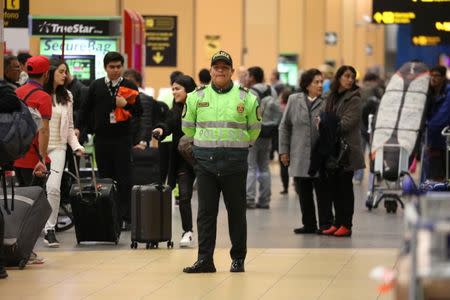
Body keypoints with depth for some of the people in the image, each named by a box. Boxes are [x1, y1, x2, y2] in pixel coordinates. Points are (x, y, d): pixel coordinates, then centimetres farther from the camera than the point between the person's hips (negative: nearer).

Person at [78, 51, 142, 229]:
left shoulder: (129, 87, 4)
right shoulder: (96, 86, 8)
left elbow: (139, 112, 3)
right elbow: (86, 108, 13)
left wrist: (126, 105, -14)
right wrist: (78, 127, 4)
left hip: (122, 139, -2)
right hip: (102, 139, 2)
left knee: (124, 180, -3)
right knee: (105, 179, 6)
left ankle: (125, 217, -1)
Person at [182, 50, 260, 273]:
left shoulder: (246, 98, 2)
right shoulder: (196, 96, 5)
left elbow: (254, 128, 15)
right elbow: (187, 126, 19)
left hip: (235, 162, -1)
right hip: (205, 162, 1)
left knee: (236, 211, 4)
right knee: (206, 212, 1)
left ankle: (238, 259, 12)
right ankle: (205, 259, 3)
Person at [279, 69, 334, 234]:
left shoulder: (326, 103, -1)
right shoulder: (294, 100, 6)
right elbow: (285, 126, 10)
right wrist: (284, 150, 6)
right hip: (300, 157, 3)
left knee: (322, 193, 0)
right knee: (304, 194, 9)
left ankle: (325, 224, 7)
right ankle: (309, 225, 19)